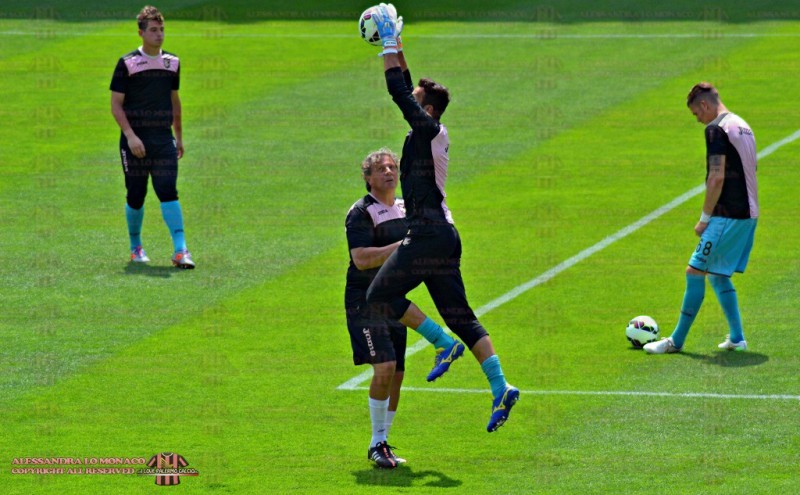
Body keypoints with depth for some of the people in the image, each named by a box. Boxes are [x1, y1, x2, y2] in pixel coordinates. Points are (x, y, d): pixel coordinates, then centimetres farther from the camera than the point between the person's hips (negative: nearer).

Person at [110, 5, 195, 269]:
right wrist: (130, 135, -16)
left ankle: (180, 250, -16)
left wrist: (179, 137, 20)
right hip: (135, 141, -2)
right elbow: (116, 104, -5)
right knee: (136, 196, 5)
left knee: (168, 192, -11)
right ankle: (136, 247, 24)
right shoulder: (127, 63, -3)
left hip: (164, 140, 2)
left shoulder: (172, 62, 11)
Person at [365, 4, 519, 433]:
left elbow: (398, 91, -10)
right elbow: (407, 90, 26)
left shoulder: (428, 129, -8)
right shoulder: (431, 133, 15)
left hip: (428, 236, -10)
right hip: (443, 236, 10)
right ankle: (500, 388, -4)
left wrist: (388, 45, -3)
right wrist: (395, 49, 25)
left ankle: (443, 343, -7)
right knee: (460, 316, 6)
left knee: (380, 295, -4)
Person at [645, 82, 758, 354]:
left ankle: (677, 341, -1)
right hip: (748, 213, 9)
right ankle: (736, 338, 13)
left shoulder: (717, 130, -13)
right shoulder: (742, 126, 16)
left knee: (695, 272, -4)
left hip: (728, 216, -9)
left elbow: (717, 178, -19)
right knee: (718, 276, 17)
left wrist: (705, 218, -12)